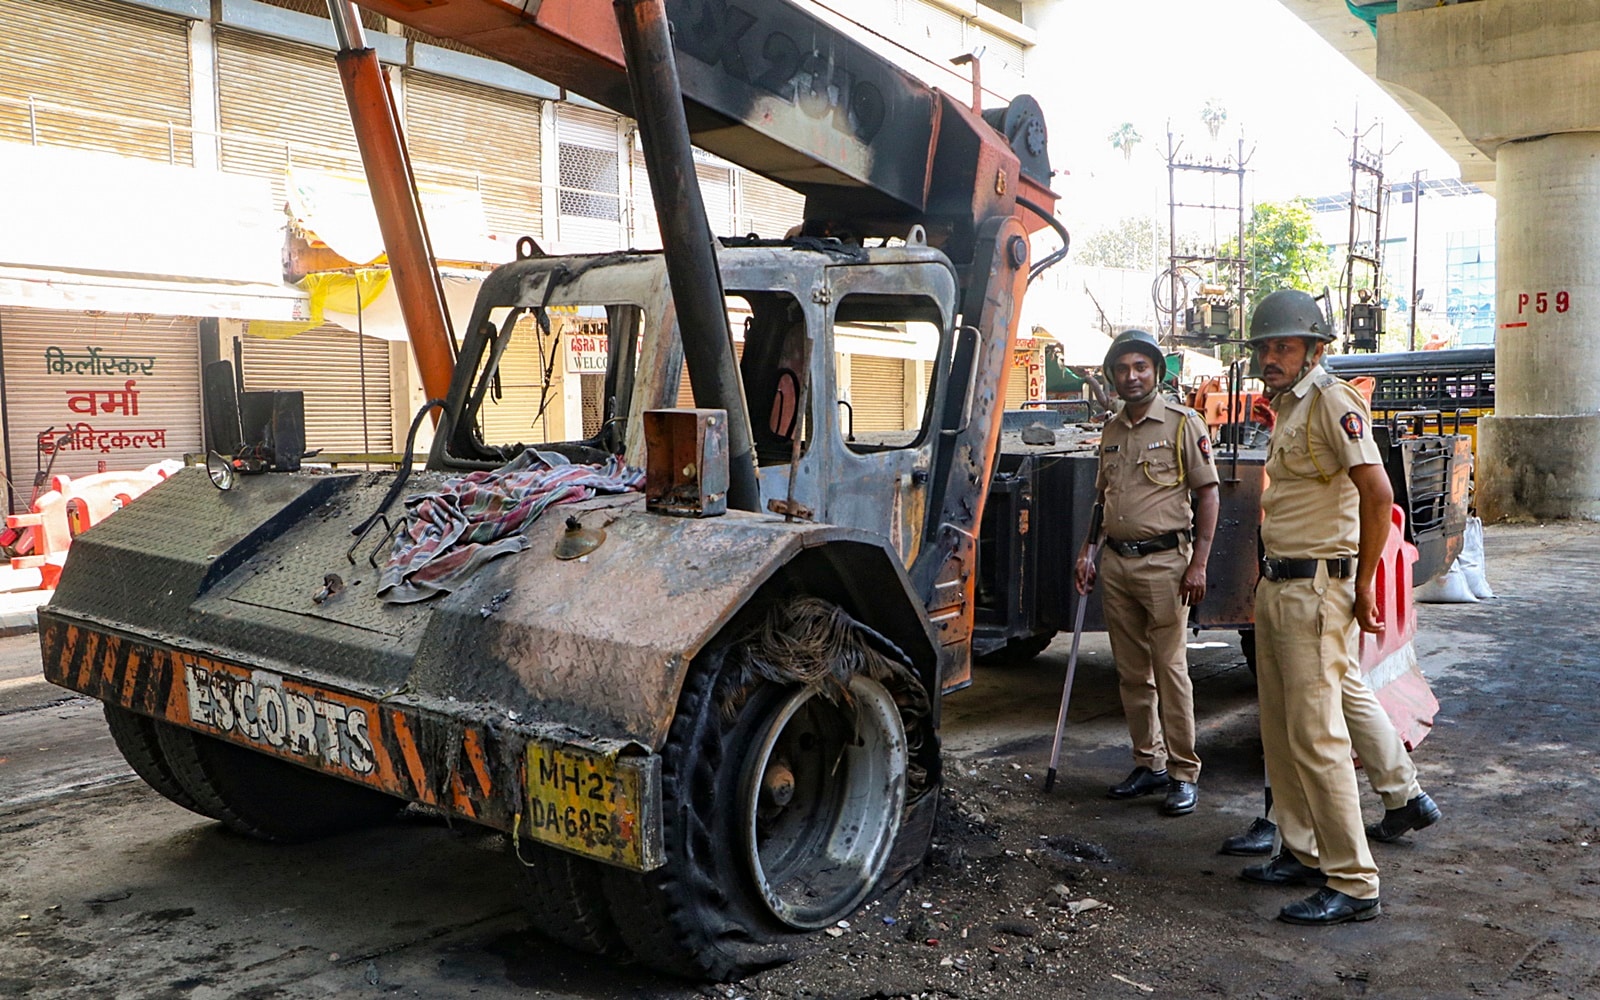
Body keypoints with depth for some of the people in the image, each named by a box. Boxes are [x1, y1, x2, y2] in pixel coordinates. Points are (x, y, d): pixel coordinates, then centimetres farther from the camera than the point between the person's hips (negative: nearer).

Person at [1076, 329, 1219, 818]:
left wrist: (1199, 563, -12)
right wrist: (1087, 552, 12)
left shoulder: (1183, 423, -3)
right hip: (1116, 562, 6)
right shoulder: (1111, 429, 14)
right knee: (1131, 672, 10)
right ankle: (1148, 763, 21)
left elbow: (1207, 494, -5)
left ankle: (1184, 773, 5)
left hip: (1164, 561, -6)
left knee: (1170, 670, -4)